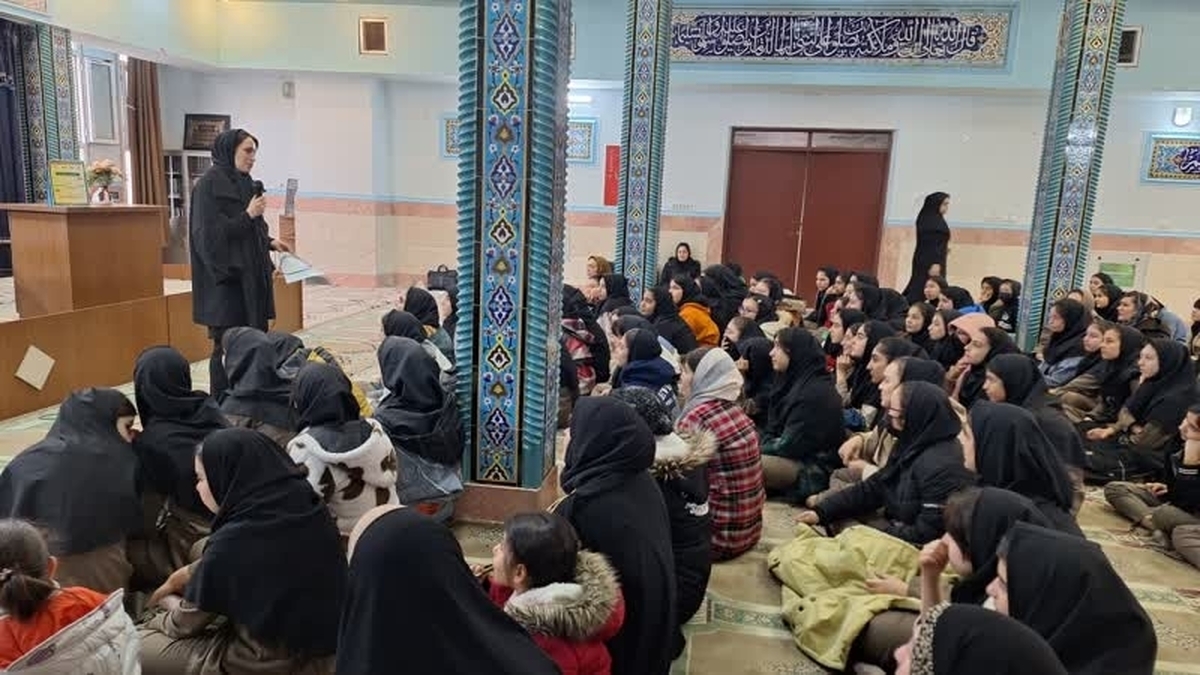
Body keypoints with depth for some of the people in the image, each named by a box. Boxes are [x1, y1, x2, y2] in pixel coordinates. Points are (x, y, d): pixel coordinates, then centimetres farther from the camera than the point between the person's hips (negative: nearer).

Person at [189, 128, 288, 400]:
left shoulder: (243, 183, 13)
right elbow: (210, 233, -16)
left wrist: (269, 242, 6)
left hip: (251, 275, 8)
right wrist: (248, 215, -18)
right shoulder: (209, 184, -10)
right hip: (226, 279, -8)